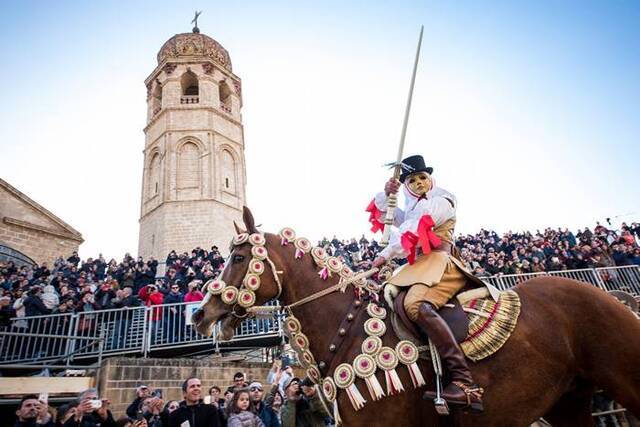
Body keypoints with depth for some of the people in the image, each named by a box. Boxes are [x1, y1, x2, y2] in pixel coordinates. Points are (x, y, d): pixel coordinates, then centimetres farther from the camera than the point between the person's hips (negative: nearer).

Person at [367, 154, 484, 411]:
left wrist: (385, 255, -7)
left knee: (417, 305, -34)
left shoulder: (442, 200, 6)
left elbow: (414, 230, -6)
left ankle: (465, 384, -40)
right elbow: (380, 215, 24)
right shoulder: (410, 210, 29)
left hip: (438, 262, -9)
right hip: (415, 267, 9)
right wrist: (386, 194, 4)